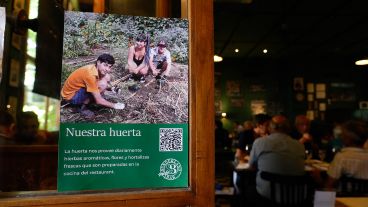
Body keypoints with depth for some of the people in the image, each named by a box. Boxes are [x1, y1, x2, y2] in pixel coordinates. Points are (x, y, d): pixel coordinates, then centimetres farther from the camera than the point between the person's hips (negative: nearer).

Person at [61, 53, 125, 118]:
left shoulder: (95, 68, -6)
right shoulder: (90, 74, -31)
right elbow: (98, 101, -28)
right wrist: (114, 105, -16)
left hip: (77, 88, 9)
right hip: (70, 96, -9)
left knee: (107, 77, 0)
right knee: (102, 84, -27)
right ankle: (83, 107, -11)